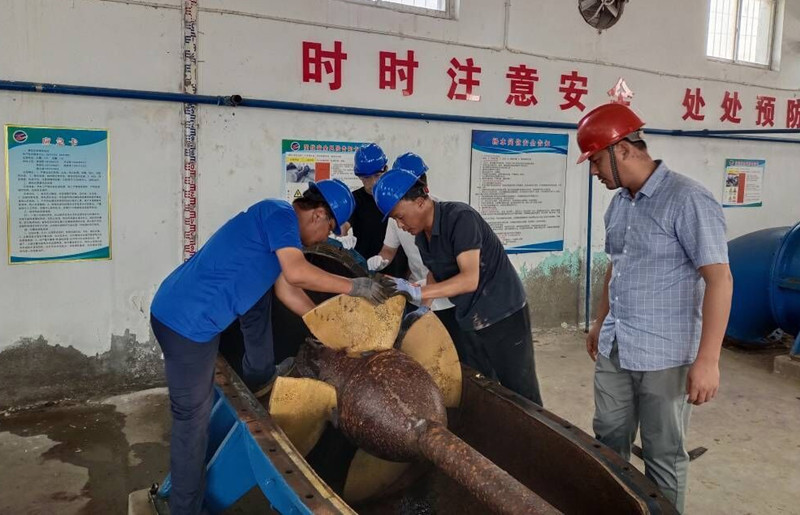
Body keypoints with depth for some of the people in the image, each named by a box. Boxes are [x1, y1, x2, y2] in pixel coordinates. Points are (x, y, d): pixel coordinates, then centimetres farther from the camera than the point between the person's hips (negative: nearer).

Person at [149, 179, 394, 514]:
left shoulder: (280, 222, 16)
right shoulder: (280, 213, -11)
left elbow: (286, 290, 18)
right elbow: (296, 273, -25)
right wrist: (354, 287, -15)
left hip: (183, 310, 9)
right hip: (186, 323, -9)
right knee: (193, 419, 0)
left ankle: (259, 379, 40)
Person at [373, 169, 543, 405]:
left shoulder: (460, 218, -22)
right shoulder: (421, 237, 4)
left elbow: (470, 279, -30)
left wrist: (418, 292, -34)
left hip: (505, 316, -8)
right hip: (472, 323, 8)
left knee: (521, 395, 2)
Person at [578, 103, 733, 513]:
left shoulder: (688, 201, -16)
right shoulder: (619, 203, 8)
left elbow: (719, 280, -19)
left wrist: (707, 359, -22)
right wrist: (600, 323, 22)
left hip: (663, 356, -7)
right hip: (613, 350, 7)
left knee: (663, 455, 10)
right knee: (608, 443, 17)